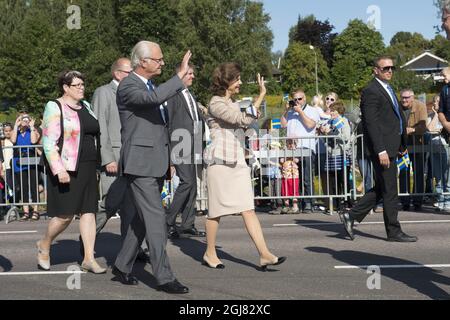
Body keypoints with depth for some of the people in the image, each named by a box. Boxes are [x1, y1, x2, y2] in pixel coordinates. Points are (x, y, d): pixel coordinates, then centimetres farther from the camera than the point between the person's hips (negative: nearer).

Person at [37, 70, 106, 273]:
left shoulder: (86, 107, 14)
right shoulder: (55, 108, -7)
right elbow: (48, 143, -13)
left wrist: (97, 165, 17)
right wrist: (59, 169, -22)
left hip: (88, 169, 7)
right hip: (66, 169, -6)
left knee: (88, 211, 2)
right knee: (65, 214, -4)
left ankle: (89, 259, 6)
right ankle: (44, 245, 22)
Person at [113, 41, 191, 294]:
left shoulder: (152, 85, 19)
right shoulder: (127, 87, -10)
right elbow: (153, 98, -32)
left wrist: (168, 160, 24)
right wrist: (181, 74, -26)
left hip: (157, 164, 9)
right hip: (140, 164, -9)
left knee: (141, 219, 13)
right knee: (156, 219, -10)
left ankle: (122, 266, 25)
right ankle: (164, 277, -6)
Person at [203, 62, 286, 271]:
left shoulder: (232, 103, 18)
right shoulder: (216, 104, -10)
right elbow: (244, 120, -21)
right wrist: (261, 95, -21)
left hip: (238, 161, 8)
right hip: (220, 161, -8)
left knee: (249, 209, -1)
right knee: (216, 210, 3)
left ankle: (264, 254, -7)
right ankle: (210, 253, 18)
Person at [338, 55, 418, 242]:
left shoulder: (388, 89, 19)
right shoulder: (371, 91, -12)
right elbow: (371, 123, -18)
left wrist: (402, 144, 18)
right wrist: (381, 150, -23)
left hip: (391, 146, 10)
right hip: (382, 147, -10)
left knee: (381, 189, 14)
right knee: (389, 191, -1)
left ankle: (351, 216, 19)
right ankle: (394, 232, 8)